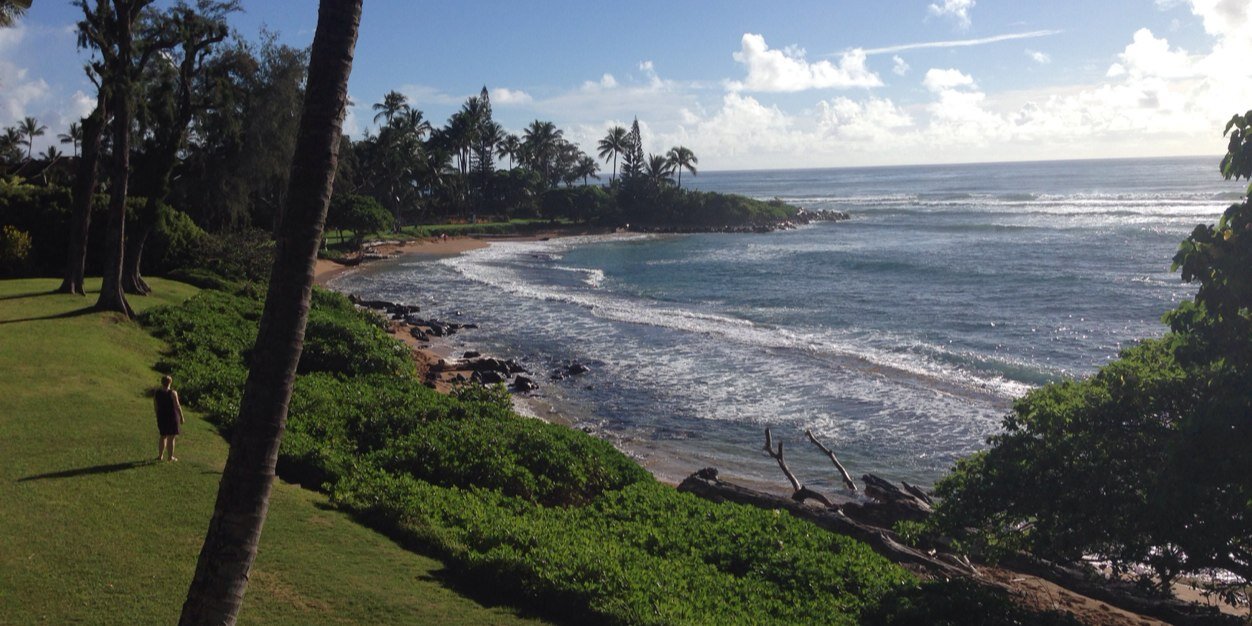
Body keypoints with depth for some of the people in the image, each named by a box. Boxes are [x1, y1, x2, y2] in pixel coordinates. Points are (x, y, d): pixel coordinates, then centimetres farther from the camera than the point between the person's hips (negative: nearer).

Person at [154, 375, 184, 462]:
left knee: (163, 436, 20)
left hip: (161, 416, 4)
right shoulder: (173, 393, -15)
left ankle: (160, 455, 22)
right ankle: (171, 456, 10)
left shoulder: (157, 393, -1)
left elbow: (156, 406, 6)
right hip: (172, 416, -4)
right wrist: (181, 417, -9)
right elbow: (177, 406, -16)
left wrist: (157, 417, 16)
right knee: (171, 437, 4)